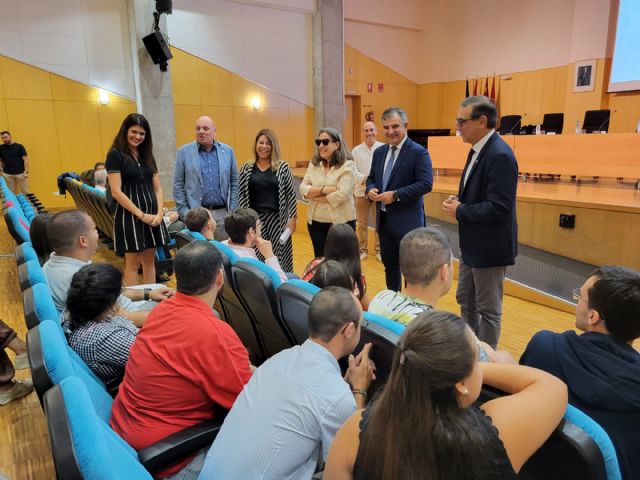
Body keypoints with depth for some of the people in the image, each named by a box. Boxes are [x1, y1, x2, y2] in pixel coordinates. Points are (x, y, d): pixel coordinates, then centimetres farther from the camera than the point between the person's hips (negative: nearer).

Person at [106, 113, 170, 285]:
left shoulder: (147, 155, 12)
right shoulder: (115, 154, -6)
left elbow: (158, 188, 10)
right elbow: (116, 192, -12)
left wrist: (159, 213, -5)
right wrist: (141, 214, -15)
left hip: (152, 215, 6)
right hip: (130, 215, -6)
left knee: (149, 261, 12)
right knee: (133, 264, 1)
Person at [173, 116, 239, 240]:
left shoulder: (228, 151, 7)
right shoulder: (184, 151, 2)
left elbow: (234, 182, 10)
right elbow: (178, 184, 2)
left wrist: (232, 211, 4)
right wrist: (184, 212, -4)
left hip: (223, 213, 2)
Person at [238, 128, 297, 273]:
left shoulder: (282, 167, 1)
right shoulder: (246, 168, 4)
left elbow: (291, 194, 0)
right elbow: (241, 196, 5)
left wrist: (292, 218, -4)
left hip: (278, 219, -1)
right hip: (255, 219, 1)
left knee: (279, 259, 3)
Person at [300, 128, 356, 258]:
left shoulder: (347, 165, -10)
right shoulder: (313, 164, 6)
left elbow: (341, 195, -20)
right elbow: (303, 189, -3)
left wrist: (314, 194, -10)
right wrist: (323, 189, -19)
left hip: (341, 222, -4)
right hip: (316, 222, 5)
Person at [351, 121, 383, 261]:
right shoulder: (356, 150, 3)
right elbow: (354, 170, -4)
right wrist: (364, 179, -23)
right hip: (362, 191, 2)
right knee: (362, 223, 10)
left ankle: (379, 250, 20)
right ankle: (363, 250, 22)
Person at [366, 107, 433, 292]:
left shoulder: (419, 152, -10)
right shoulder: (379, 152, 11)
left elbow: (426, 184, -18)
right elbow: (371, 178, 19)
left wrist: (396, 195, -23)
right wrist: (371, 190, -5)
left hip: (407, 221, -7)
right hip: (383, 219, 7)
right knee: (389, 264, 17)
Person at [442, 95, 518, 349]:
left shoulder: (500, 155, -23)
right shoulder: (478, 149, 8)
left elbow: (498, 207, -28)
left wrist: (460, 211, -17)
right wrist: (459, 200, -1)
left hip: (490, 247, -10)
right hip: (473, 244, 10)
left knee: (488, 309, 7)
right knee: (465, 300, 21)